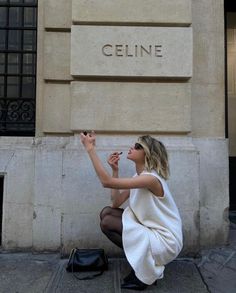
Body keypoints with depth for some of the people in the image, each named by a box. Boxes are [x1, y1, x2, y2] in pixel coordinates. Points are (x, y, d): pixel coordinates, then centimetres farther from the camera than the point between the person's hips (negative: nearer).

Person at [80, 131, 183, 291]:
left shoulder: (151, 178, -25)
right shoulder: (139, 176, 5)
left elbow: (107, 182, -32)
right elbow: (116, 203, -1)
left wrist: (90, 148, -27)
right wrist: (115, 170, -6)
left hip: (166, 240, -8)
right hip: (151, 230, 9)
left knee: (107, 223, -14)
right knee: (107, 212, -2)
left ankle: (147, 272, 3)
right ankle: (140, 261, 10)